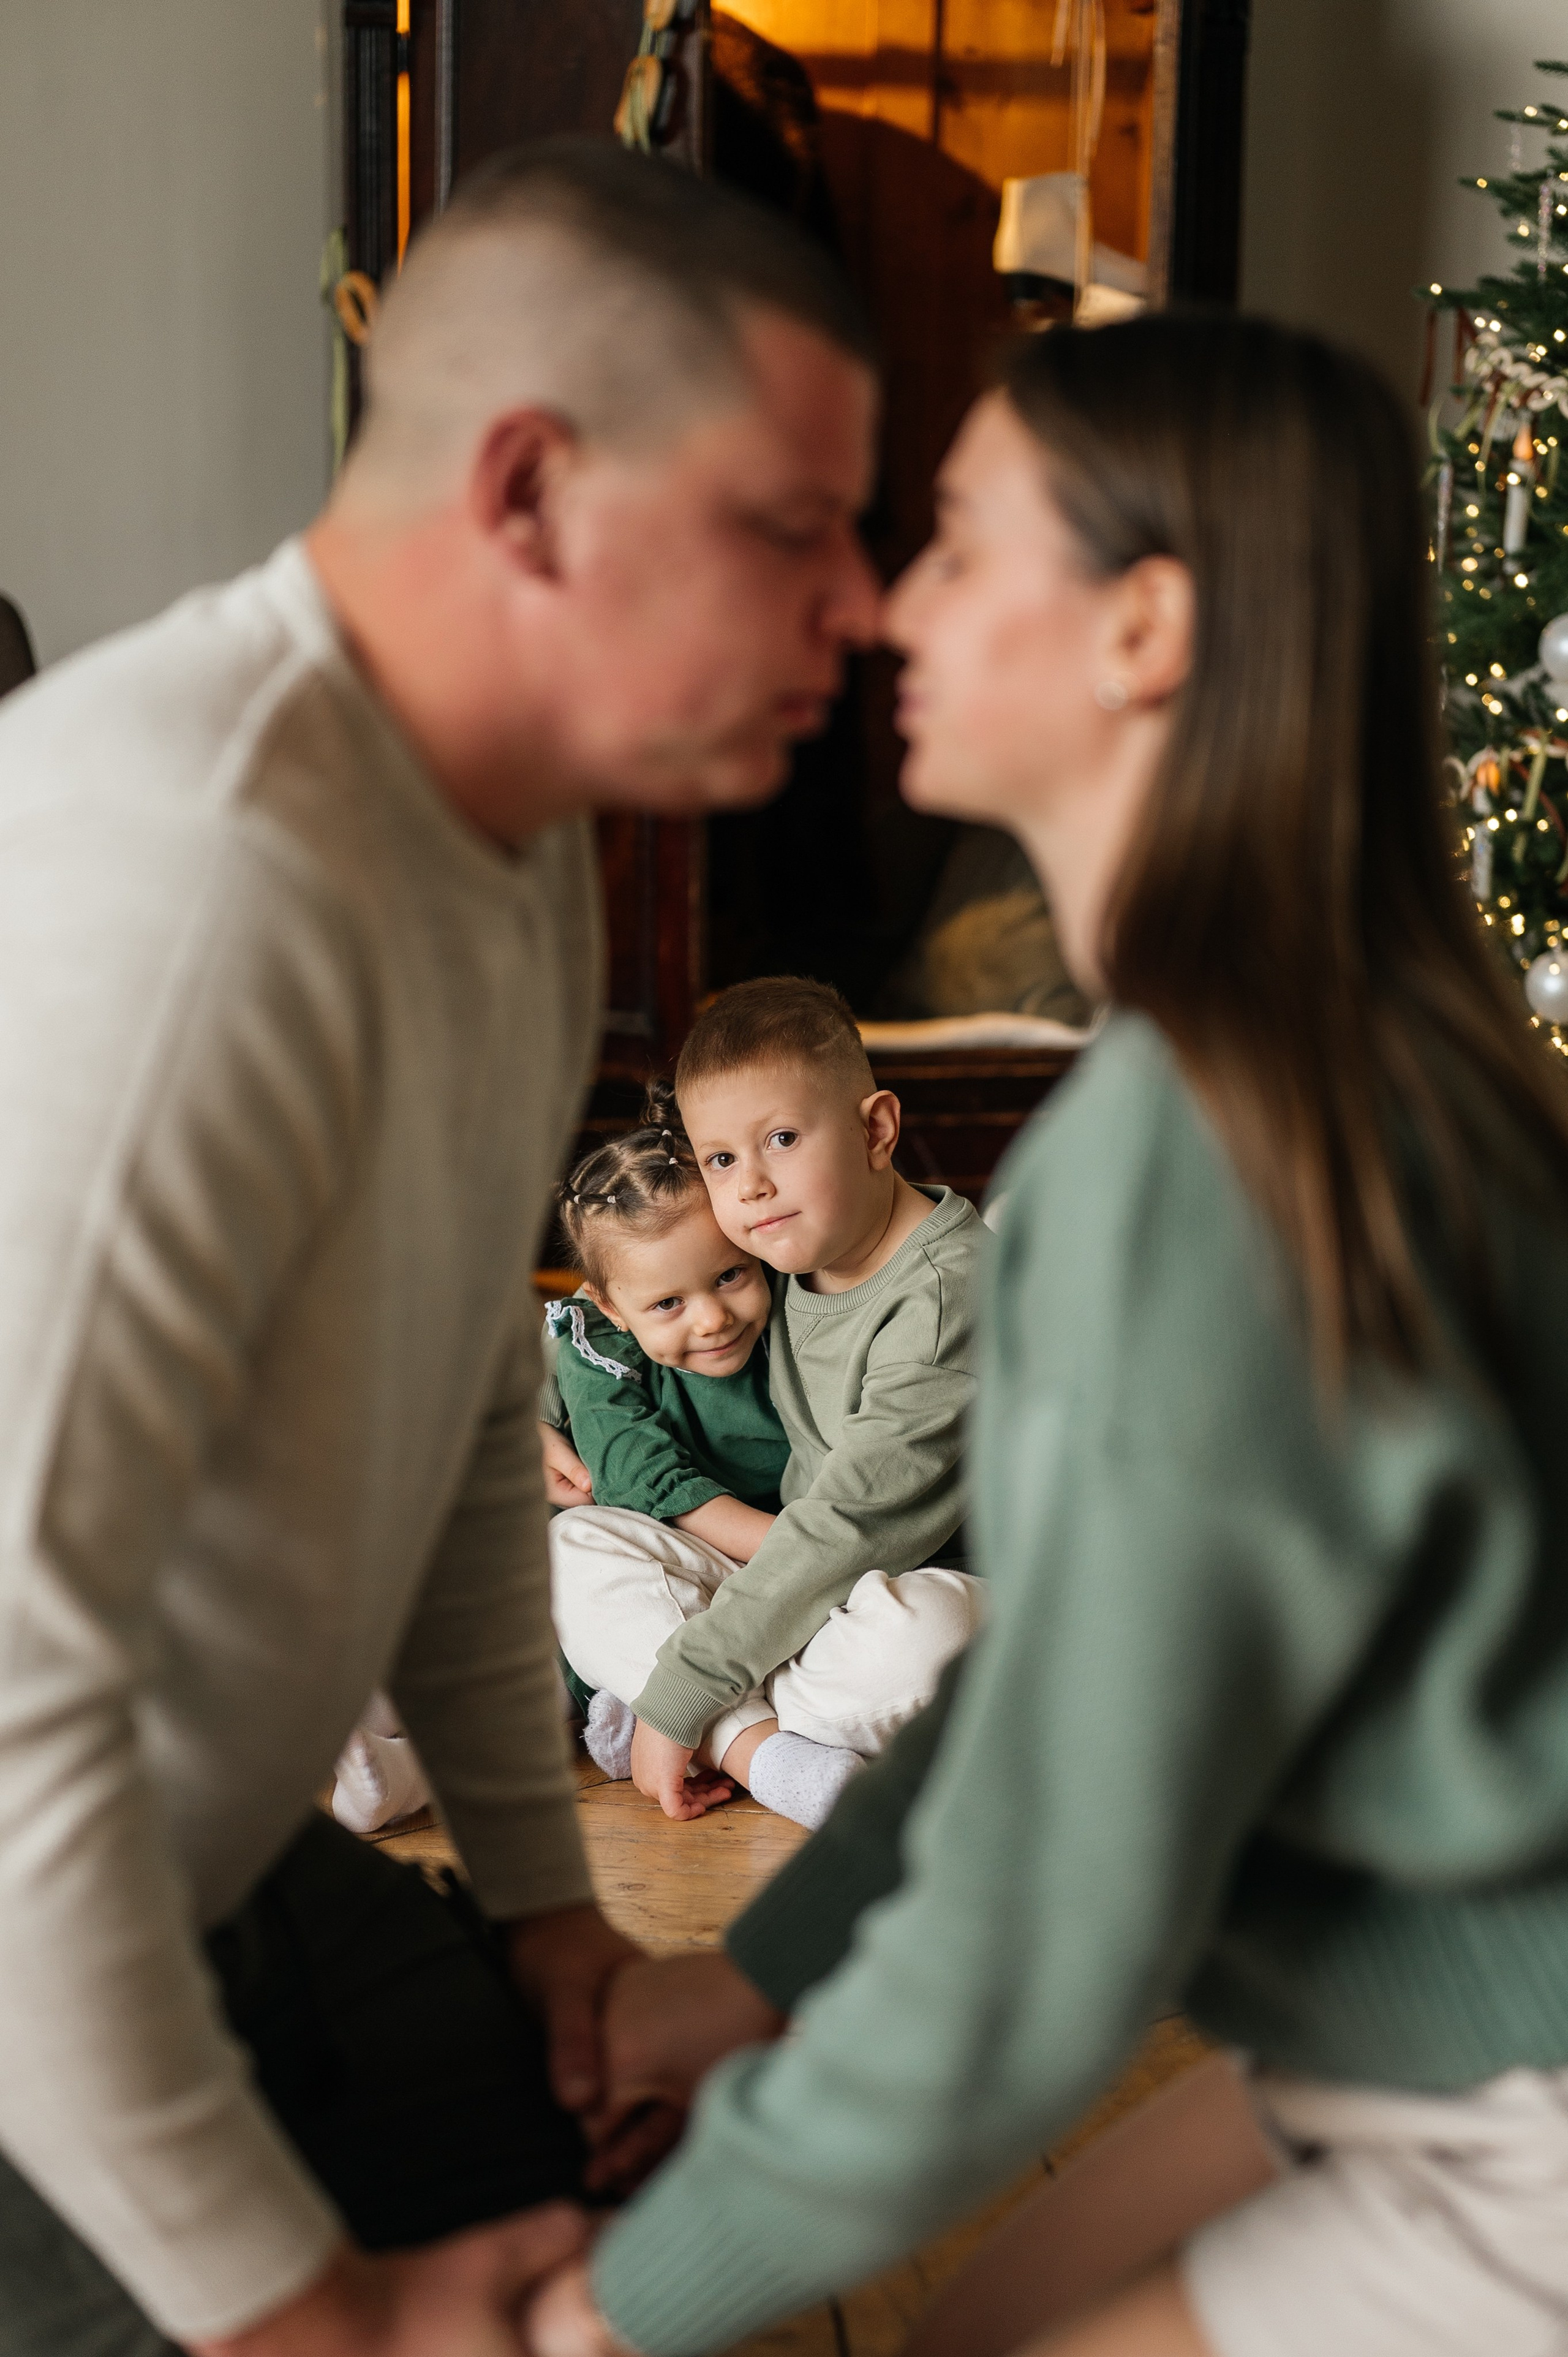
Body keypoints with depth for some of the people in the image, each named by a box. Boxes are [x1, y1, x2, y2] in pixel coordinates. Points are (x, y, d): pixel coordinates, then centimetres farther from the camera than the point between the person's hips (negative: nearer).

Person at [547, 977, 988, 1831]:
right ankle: (759, 1746, -23)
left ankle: (708, 1722, -17)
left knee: (921, 1634, -42)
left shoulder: (946, 1295, -22)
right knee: (571, 1546, -5)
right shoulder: (787, 1251, 3)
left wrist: (678, 1697, -24)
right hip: (793, 1576, 8)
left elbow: (857, 1523, -26)